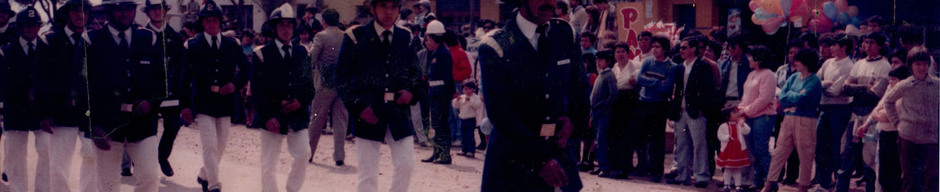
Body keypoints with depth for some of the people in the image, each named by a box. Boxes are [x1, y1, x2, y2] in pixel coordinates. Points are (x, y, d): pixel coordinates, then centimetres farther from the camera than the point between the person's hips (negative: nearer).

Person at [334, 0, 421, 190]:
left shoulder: (406, 37, 7)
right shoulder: (356, 36, -3)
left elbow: (415, 72, 17)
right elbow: (341, 77, -1)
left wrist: (411, 91, -4)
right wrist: (358, 105, -11)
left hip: (398, 112, 3)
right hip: (368, 114, -3)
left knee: (406, 165, 1)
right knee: (368, 173, 0)